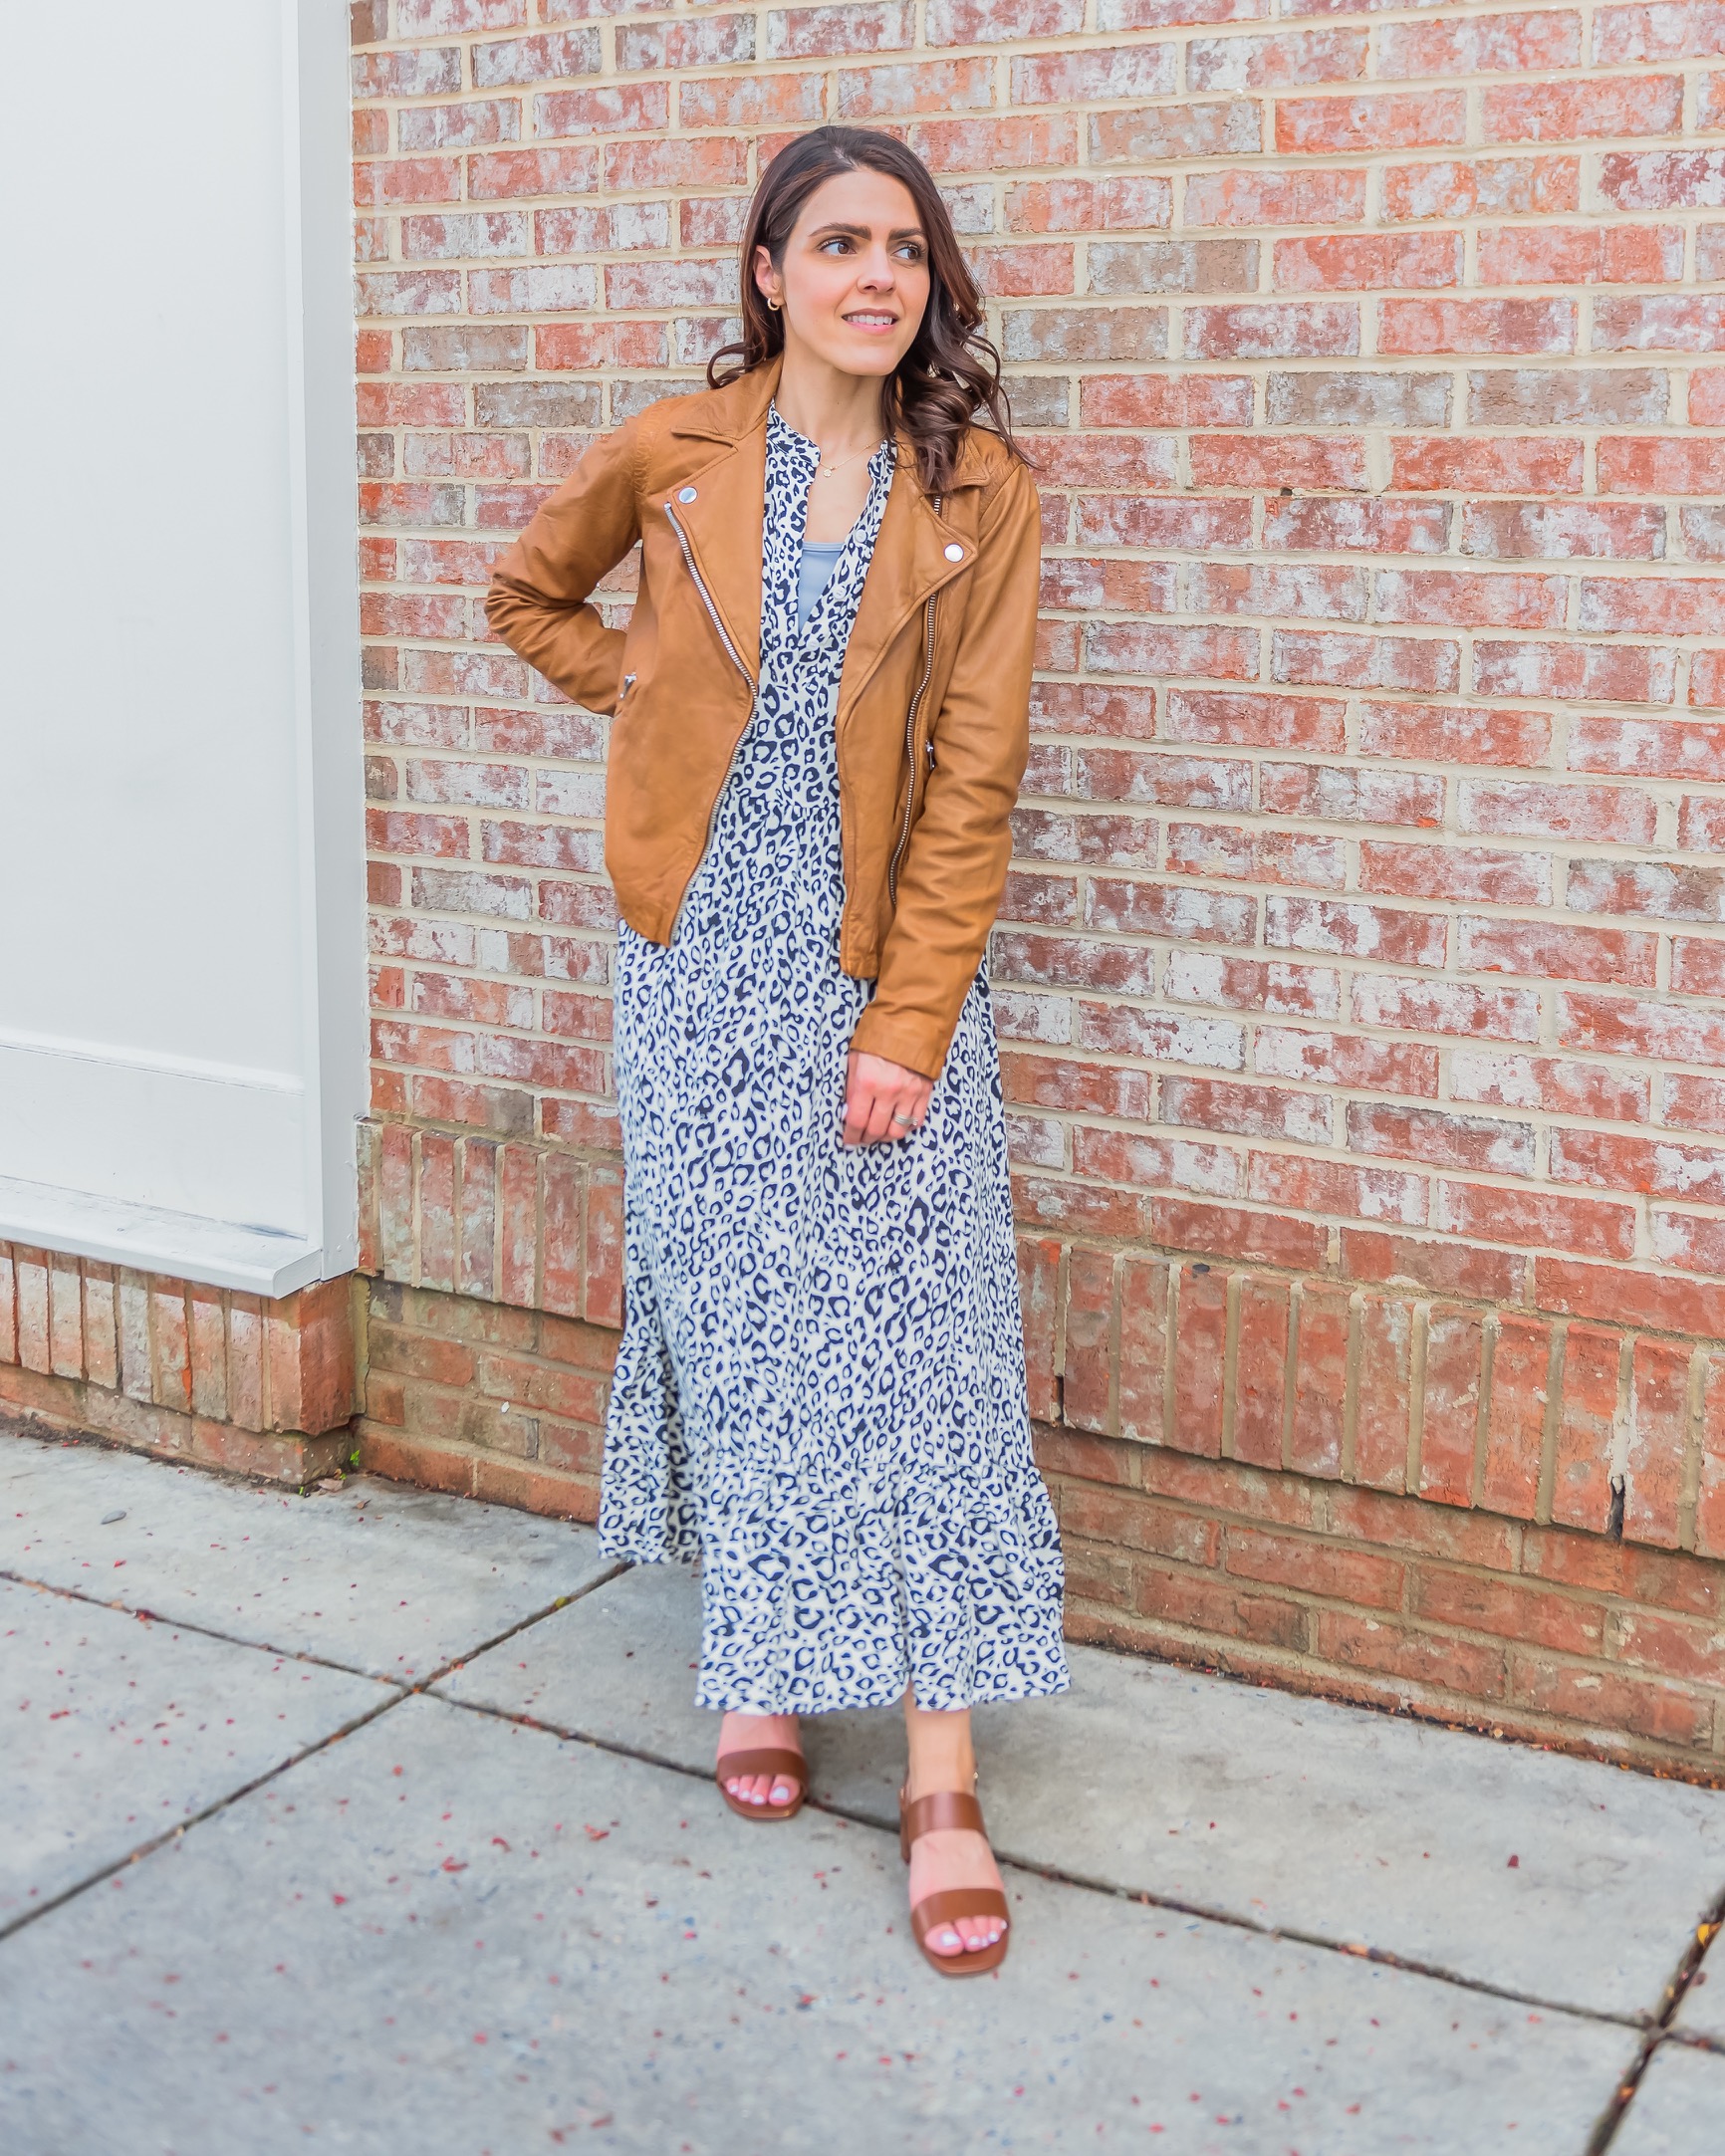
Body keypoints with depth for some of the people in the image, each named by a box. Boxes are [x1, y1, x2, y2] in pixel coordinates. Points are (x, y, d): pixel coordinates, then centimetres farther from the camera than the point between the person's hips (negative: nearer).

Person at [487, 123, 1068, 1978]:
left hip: (885, 965, -1)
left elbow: (973, 780, -7)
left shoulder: (979, 494, -3)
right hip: (701, 956, 1)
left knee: (915, 1341, -4)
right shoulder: (667, 460, 1)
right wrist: (648, 691, 5)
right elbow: (528, 594, 21)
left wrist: (908, 1025, -12)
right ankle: (757, 1663, 27)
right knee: (734, 1316, 7)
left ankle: (942, 1784, 1)